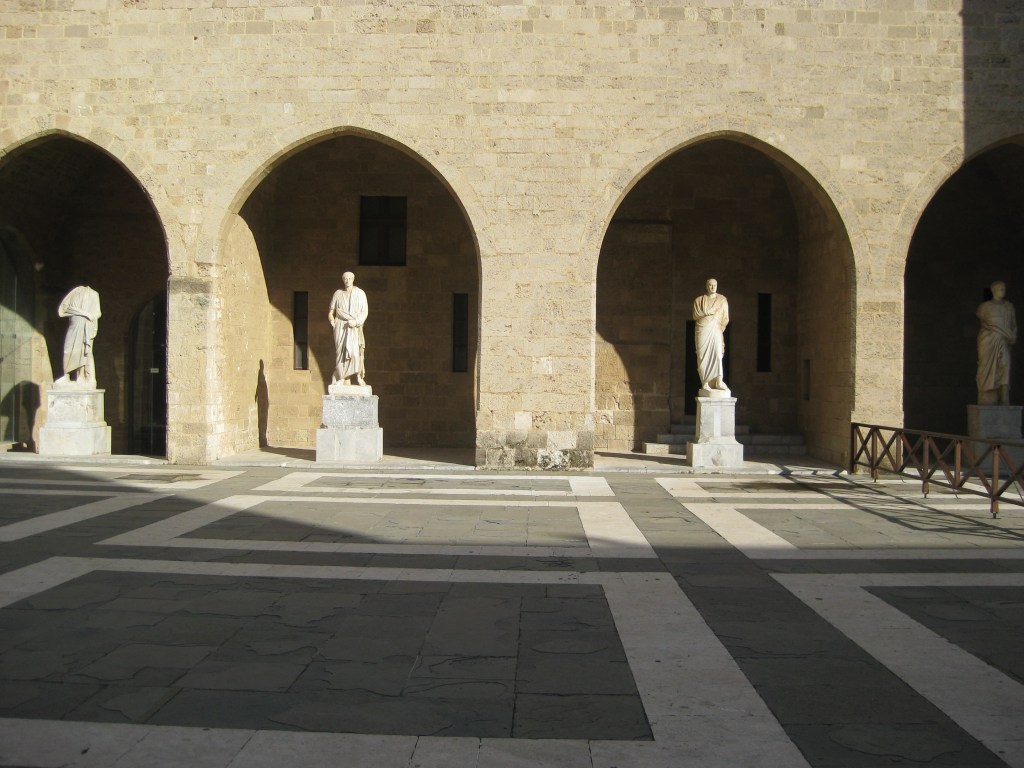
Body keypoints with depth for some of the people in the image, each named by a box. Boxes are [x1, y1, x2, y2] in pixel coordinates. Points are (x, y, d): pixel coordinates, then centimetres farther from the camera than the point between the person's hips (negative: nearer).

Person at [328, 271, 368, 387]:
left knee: (355, 350, -18)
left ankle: (359, 376, -11)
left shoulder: (360, 293, 7)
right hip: (341, 326, 2)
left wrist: (356, 321, -11)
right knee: (341, 351, -8)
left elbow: (365, 311, 2)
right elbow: (331, 311, 19)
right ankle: (345, 379, -8)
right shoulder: (338, 294, 12)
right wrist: (332, 320, 0)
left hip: (355, 326, -2)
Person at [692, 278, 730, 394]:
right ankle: (705, 383, -9)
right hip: (702, 331, 0)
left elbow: (725, 319, 10)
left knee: (717, 354, -15)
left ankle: (719, 381, -20)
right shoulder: (698, 300, 10)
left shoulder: (722, 300, 11)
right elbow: (696, 315, 2)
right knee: (703, 357, -7)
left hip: (716, 331, 0)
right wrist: (712, 314, 0)